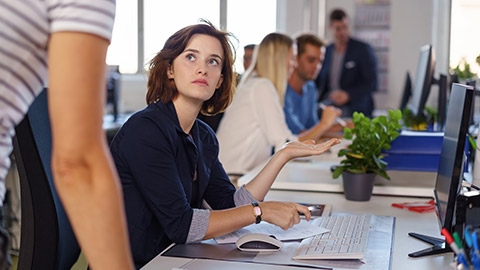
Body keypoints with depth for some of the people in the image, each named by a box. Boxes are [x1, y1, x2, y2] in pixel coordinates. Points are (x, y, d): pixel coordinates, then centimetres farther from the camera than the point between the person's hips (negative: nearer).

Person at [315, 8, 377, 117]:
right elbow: (319, 82, 21)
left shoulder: (363, 49, 1)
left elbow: (371, 83, -5)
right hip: (328, 103, 3)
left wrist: (348, 95, -18)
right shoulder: (326, 51, 14)